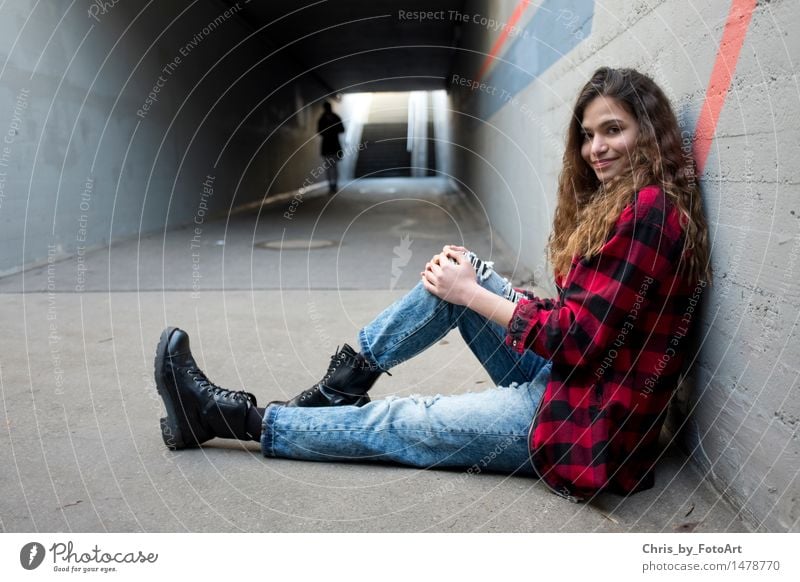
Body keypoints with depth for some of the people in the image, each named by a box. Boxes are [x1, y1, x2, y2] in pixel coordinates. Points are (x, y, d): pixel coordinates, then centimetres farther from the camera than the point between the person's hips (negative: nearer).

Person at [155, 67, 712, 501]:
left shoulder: (648, 210, -19)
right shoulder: (618, 204, 11)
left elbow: (580, 337, -22)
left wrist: (472, 294, -12)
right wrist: (470, 281, -1)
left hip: (586, 423, -9)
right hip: (564, 377, 9)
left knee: (392, 423, -5)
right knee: (461, 270, 1)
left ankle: (233, 417, 8)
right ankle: (339, 387, 6)